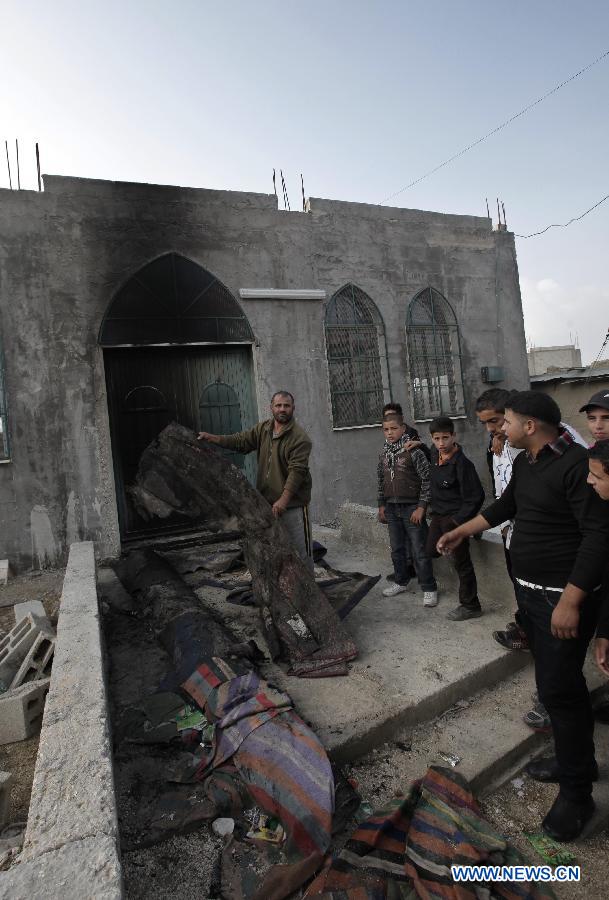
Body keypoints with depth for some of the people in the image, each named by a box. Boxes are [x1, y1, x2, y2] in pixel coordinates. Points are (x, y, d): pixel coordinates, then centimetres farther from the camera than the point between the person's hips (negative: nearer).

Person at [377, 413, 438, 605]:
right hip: (392, 508, 6)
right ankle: (401, 581, 34)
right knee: (397, 549, 17)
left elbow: (426, 479, -12)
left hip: (412, 508, -6)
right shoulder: (384, 454, 6)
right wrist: (381, 505, 14)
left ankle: (429, 589, 12)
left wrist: (421, 507, -14)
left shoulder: (413, 450, -12)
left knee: (419, 551, 0)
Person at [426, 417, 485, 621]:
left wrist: (458, 520, -20)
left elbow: (476, 496, -23)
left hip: (455, 518, -7)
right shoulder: (435, 454, -2)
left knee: (461, 562, 4)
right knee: (431, 550, 17)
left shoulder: (462, 464, -24)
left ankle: (470, 606, 17)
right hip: (438, 515, 7)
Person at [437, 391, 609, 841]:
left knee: (558, 689, -1)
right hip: (530, 591, 8)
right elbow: (505, 506, 20)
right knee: (559, 682, 20)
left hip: (564, 596, -8)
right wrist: (461, 532, 24)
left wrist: (570, 601, -26)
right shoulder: (525, 462, 6)